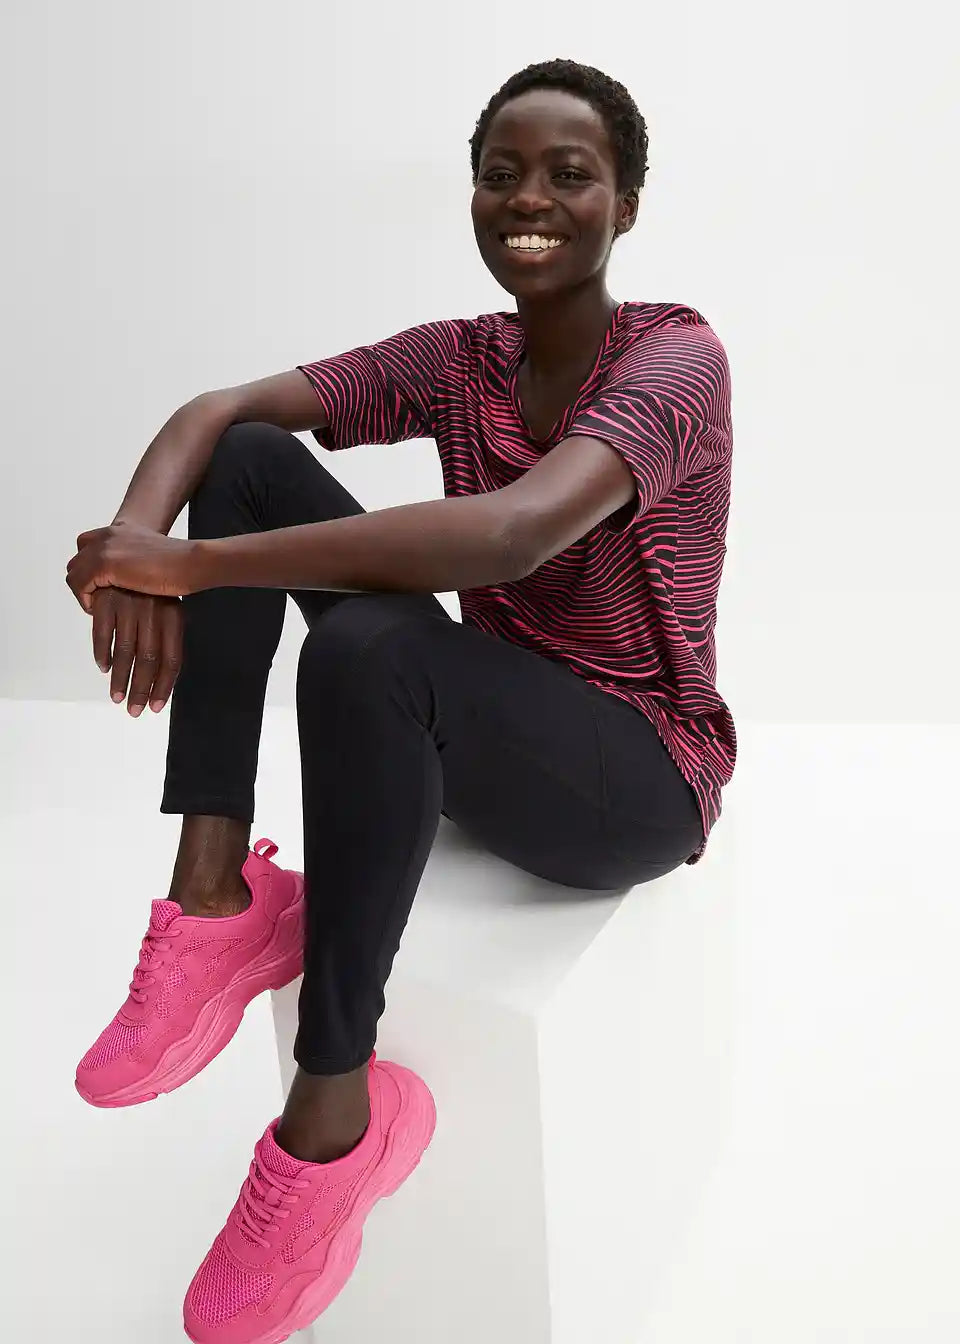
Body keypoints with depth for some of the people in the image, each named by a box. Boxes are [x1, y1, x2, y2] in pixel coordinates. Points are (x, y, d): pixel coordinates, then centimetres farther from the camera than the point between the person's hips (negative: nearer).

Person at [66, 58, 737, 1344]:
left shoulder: (674, 357, -16)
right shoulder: (459, 359, 3)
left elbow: (515, 533, -36)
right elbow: (211, 412, -5)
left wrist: (188, 564, -35)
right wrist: (137, 540, -29)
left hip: (633, 776, -6)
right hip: (478, 732, 6)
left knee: (367, 645, -37)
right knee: (252, 461, -8)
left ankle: (332, 1120, -24)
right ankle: (216, 900, -19)